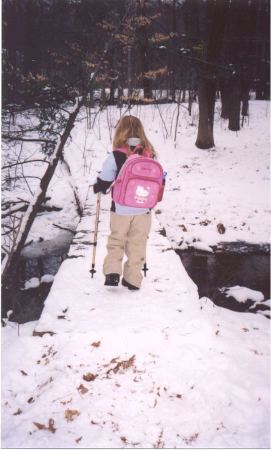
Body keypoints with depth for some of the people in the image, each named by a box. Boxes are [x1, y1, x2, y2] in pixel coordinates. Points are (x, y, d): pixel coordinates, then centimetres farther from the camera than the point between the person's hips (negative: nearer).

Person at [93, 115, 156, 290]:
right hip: (143, 210, 2)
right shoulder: (151, 155, -3)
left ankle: (112, 273, 5)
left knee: (116, 240, 18)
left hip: (121, 209, -2)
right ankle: (133, 279, 22)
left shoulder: (116, 156, -12)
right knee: (138, 244, 14)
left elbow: (104, 182, -6)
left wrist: (97, 188, 16)